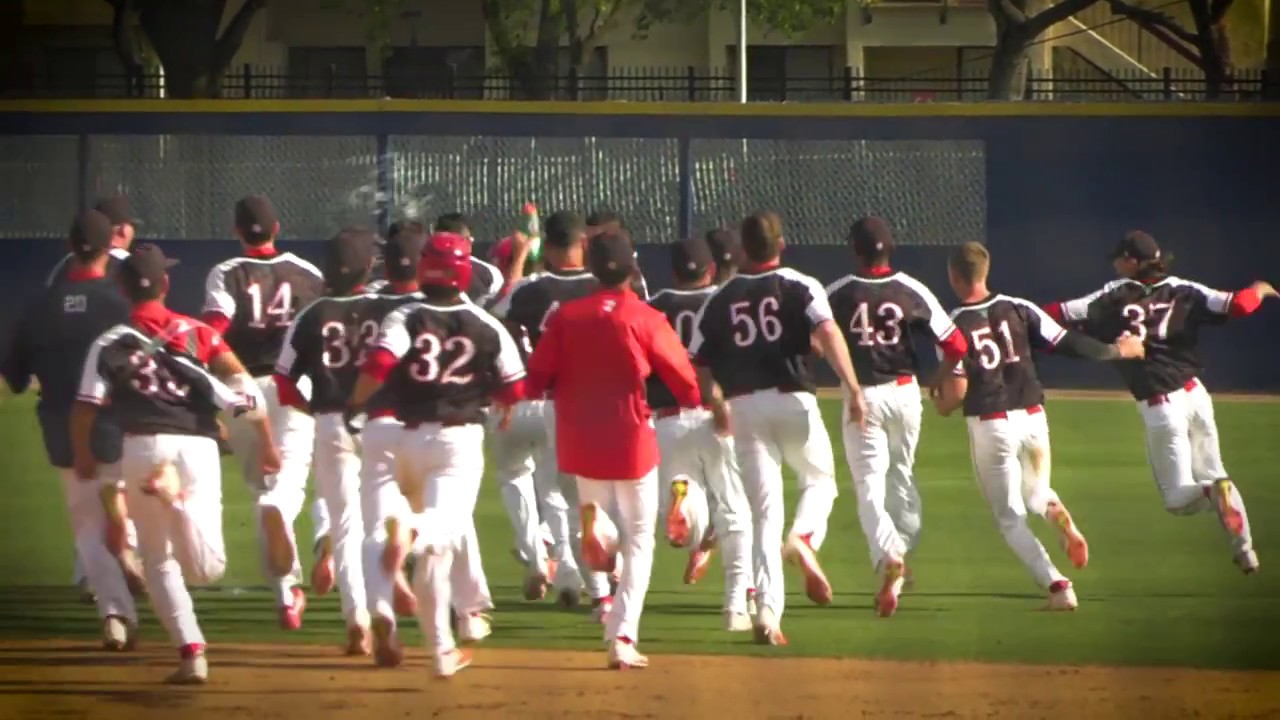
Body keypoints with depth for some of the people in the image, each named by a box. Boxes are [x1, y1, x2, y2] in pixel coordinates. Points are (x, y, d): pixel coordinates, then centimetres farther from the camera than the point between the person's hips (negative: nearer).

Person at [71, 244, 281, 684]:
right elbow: (244, 385, -2)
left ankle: (191, 652, 0)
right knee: (207, 569, -2)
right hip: (197, 447, 0)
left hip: (142, 449, 0)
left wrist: (83, 458, 16)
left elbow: (84, 409, -2)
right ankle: (178, 497, -29)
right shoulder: (197, 333, 10)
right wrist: (267, 444, 3)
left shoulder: (110, 344, 7)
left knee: (159, 561, 15)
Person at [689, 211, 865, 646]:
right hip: (793, 400, -2)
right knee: (820, 479, 21)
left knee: (764, 509, 5)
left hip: (744, 407, 2)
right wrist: (852, 389, -21)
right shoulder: (801, 287, 1)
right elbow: (828, 334, -16)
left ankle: (768, 610, -7)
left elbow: (698, 365, 6)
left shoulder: (719, 300, 9)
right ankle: (804, 538, -12)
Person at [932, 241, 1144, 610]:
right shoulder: (1018, 309, -1)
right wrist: (1117, 351, 13)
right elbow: (1068, 343, -2)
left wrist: (935, 394, 10)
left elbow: (955, 393, -14)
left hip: (990, 425, -3)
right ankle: (1061, 518, -9)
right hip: (1032, 418, 3)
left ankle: (1055, 583, -10)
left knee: (1010, 517, 9)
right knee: (1035, 495, 27)